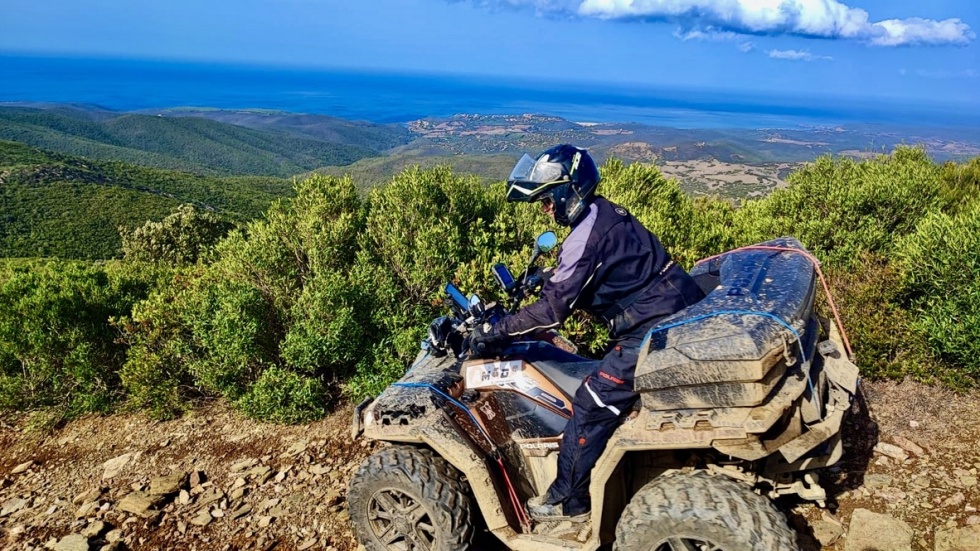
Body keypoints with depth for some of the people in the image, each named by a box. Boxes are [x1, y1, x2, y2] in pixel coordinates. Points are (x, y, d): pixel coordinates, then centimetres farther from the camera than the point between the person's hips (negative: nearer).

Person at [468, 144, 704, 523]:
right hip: (678, 314, 10)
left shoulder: (586, 236, -20)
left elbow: (552, 310, -21)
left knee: (590, 407, -3)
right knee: (608, 395, 22)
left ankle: (568, 502, 11)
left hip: (655, 330, -10)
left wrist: (493, 333, -14)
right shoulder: (603, 214, 9)